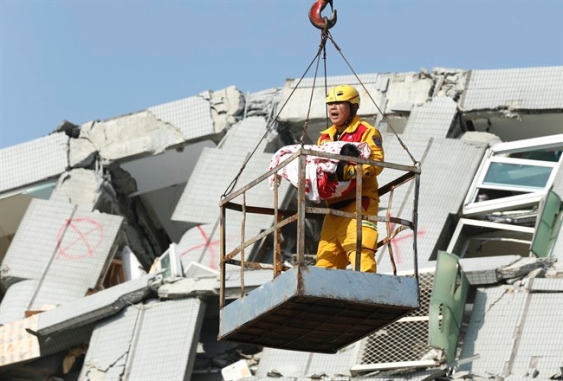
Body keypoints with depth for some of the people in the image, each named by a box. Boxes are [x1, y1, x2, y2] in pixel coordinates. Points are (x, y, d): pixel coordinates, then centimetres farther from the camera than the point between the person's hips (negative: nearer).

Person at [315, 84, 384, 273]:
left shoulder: (366, 132, 0)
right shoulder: (325, 137, 23)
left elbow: (376, 162, -13)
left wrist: (349, 171, -28)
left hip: (359, 202, -7)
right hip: (334, 205, 7)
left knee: (361, 251, -20)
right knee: (326, 256, 5)